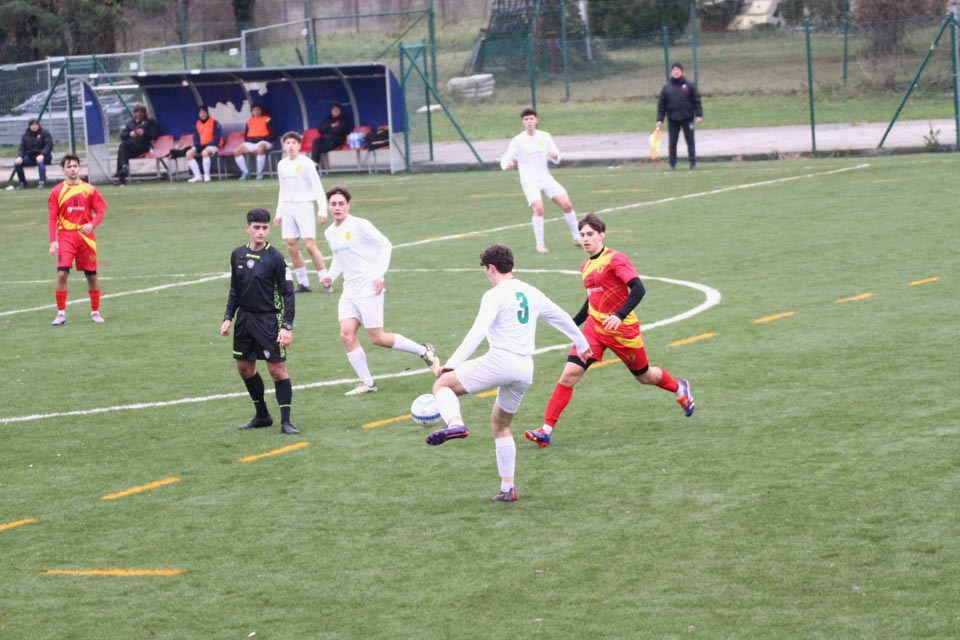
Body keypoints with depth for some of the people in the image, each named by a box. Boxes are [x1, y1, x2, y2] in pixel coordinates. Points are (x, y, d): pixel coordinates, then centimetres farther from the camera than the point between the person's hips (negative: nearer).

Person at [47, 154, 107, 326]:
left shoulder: (89, 190, 4)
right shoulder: (57, 192, 1)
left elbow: (100, 212, 5)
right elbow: (52, 218, 0)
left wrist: (91, 224, -16)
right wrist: (53, 241, -10)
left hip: (86, 236, 1)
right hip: (65, 236, -1)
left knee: (91, 275, 6)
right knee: (62, 273, -14)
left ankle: (95, 312, 20)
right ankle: (61, 313, -7)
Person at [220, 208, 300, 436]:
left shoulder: (275, 258, -10)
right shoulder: (238, 255, 6)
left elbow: (288, 293, -10)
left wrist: (287, 327, -16)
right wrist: (228, 318, 10)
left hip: (269, 319, -6)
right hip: (244, 318, 6)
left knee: (277, 369, -8)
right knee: (244, 367, 12)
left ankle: (285, 421, -3)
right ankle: (262, 416, 26)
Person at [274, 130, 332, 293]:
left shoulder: (306, 163, -5)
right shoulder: (282, 165, 11)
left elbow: (317, 187, -6)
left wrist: (322, 210, -13)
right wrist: (279, 213, 17)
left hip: (304, 206, -6)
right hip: (288, 208, 6)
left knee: (310, 245, -12)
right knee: (291, 246, 1)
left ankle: (325, 281, -7)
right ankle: (303, 283, 9)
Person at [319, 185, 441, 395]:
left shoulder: (359, 225, -11)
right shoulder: (330, 233, 10)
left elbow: (385, 245, -10)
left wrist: (379, 275, -16)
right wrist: (330, 276, 6)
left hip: (368, 289, -7)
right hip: (349, 290, 7)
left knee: (377, 338, -6)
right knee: (346, 334, -8)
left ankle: (424, 351, 13)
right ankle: (367, 383, 1)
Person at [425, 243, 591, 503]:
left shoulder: (495, 296, -5)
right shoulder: (532, 294, 17)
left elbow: (478, 332, -18)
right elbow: (562, 318, 30)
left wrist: (453, 362, -22)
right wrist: (582, 344, 46)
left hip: (500, 361, -7)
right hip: (525, 370, 7)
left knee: (443, 385, 1)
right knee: (500, 425, 22)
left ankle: (455, 424, -29)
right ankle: (507, 488, 17)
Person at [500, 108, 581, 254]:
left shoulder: (545, 137, 4)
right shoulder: (517, 141, -6)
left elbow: (556, 159, 8)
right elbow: (505, 160, -10)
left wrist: (555, 156, -16)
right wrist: (508, 164, -34)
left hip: (546, 178, 4)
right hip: (529, 181, -4)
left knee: (567, 205, -4)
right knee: (538, 208, -25)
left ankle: (577, 237, 13)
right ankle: (540, 244, -13)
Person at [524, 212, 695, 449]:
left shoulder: (615, 259, -14)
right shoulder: (586, 266, 8)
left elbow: (638, 289, -23)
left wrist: (619, 316, -34)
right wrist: (573, 323, 24)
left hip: (623, 330, -5)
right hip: (594, 328, 6)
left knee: (644, 376, 14)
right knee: (569, 374, -12)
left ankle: (680, 388, 47)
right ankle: (546, 430, -15)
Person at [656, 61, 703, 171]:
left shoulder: (689, 86, 3)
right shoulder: (666, 88, 7)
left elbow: (696, 101, 2)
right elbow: (661, 104, 7)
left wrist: (699, 115, -8)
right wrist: (659, 120, 0)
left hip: (687, 118, -1)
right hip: (672, 120, 1)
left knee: (690, 141, 1)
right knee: (672, 143, 3)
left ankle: (693, 162, 4)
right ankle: (672, 164, 8)